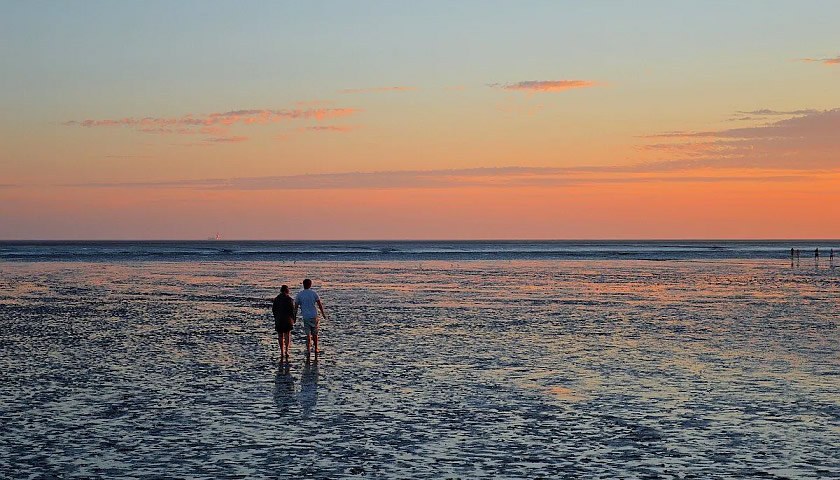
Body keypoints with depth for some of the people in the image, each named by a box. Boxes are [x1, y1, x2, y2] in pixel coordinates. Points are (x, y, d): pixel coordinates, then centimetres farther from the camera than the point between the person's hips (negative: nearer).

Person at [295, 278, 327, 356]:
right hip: (314, 316, 0)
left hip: (305, 317, 0)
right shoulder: (314, 293, -1)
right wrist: (323, 314, 8)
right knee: (315, 334, 14)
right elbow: (319, 304, -2)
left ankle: (308, 350, -13)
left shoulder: (299, 294, -1)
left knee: (308, 334, 0)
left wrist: (295, 316, 9)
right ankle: (316, 349, 25)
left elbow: (296, 306, 0)